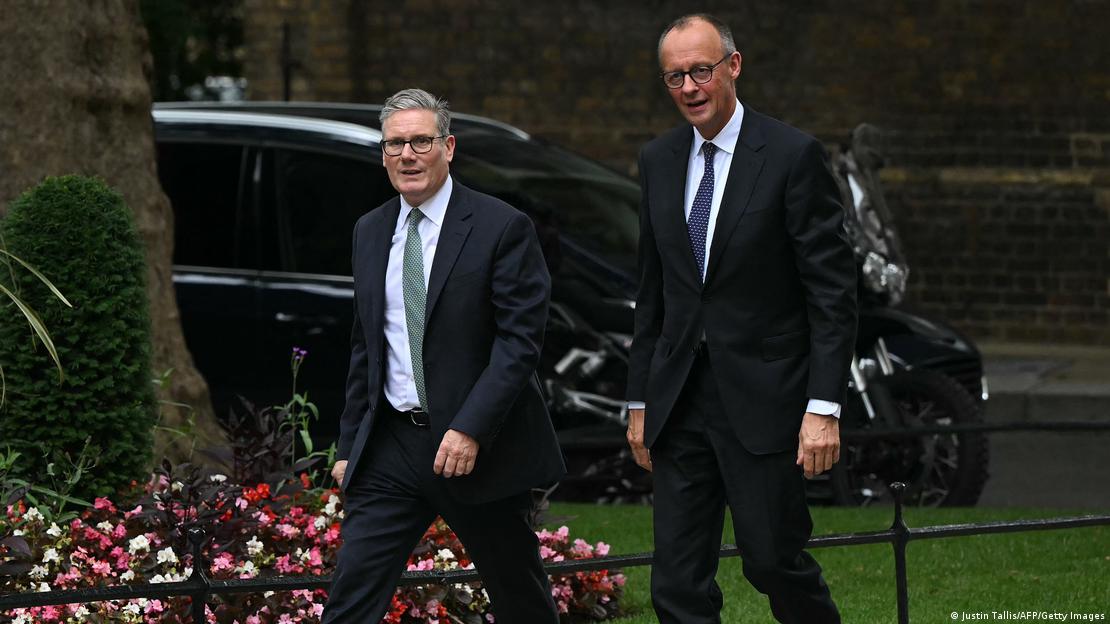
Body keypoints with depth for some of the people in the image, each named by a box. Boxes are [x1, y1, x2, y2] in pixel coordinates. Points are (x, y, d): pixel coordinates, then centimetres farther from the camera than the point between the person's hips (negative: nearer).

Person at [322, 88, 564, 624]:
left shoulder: (502, 228, -8)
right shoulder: (370, 232, 11)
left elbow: (520, 339, -14)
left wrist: (470, 429, -22)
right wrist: (349, 446, 13)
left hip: (480, 447, -4)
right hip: (391, 448, 4)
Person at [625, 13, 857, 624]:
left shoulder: (793, 156, -8)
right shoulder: (659, 160, 9)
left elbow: (832, 292, -9)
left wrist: (823, 408, -15)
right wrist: (640, 401, 14)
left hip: (762, 396, -5)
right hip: (680, 400, 5)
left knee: (772, 558, 0)